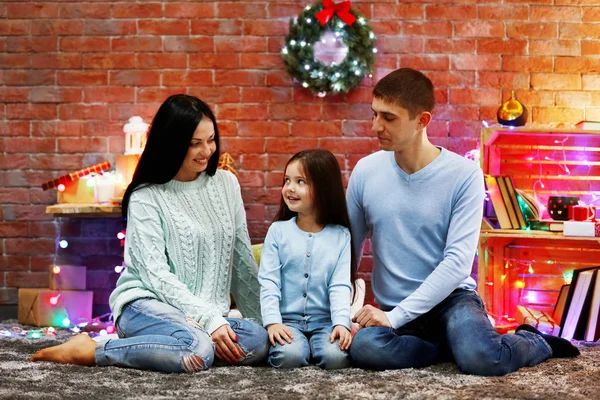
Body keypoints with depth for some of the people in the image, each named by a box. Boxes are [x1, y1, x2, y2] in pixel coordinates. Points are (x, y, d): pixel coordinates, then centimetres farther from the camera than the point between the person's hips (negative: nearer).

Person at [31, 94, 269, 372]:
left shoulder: (226, 183, 9)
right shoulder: (146, 198, -5)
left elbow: (242, 257, 13)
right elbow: (155, 273, -13)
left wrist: (263, 317, 10)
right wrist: (211, 321, -22)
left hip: (208, 313, 5)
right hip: (146, 303, -5)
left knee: (259, 341, -26)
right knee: (198, 350, -37)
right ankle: (88, 350, -19)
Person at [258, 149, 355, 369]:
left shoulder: (340, 235, 4)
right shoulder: (278, 231, 4)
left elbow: (341, 285, -2)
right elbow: (268, 282, -2)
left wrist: (341, 322, -17)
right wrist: (272, 321, -15)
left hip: (325, 321, 0)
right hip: (287, 320, 0)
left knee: (335, 357, -29)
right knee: (288, 356, -30)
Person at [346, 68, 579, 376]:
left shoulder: (464, 174, -10)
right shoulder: (365, 172, -1)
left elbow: (458, 262, -15)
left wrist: (396, 316, -21)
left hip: (450, 298, -2)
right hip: (392, 308, 2)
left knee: (482, 359, -33)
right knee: (363, 347, -32)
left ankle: (536, 342, 5)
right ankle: (461, 343, -5)